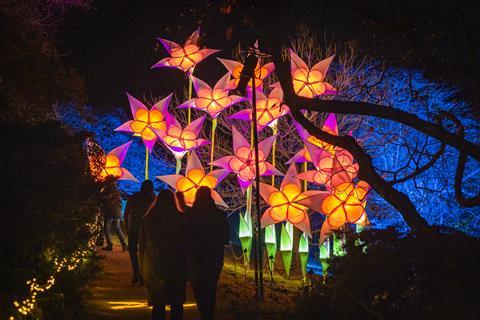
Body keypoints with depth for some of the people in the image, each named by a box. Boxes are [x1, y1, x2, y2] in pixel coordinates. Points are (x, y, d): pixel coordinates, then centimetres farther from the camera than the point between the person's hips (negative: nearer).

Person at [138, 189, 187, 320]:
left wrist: (142, 268, 12)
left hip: (154, 267, 1)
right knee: (176, 304, 9)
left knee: (157, 304, 8)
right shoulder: (180, 218, -5)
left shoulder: (147, 219, 1)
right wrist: (186, 267, 7)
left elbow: (141, 246, 4)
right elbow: (185, 244, -2)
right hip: (176, 267, -1)